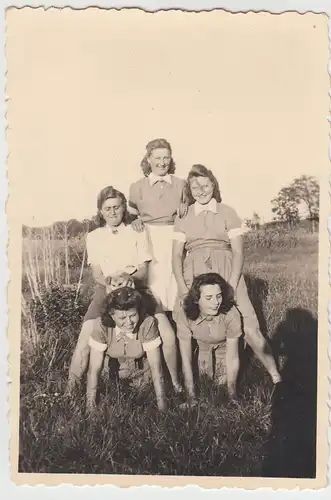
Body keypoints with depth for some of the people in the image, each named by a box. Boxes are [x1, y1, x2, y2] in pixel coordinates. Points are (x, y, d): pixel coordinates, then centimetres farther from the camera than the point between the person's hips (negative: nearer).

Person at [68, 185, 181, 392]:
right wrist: (110, 282, -21)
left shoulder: (137, 233, 7)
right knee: (84, 342, -16)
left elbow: (143, 270, 1)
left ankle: (176, 383, 6)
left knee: (168, 336, -16)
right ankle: (70, 390, 2)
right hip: (106, 291, 0)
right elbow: (97, 274, 2)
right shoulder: (94, 237, 9)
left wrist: (125, 278, -21)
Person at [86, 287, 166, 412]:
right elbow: (94, 369, -25)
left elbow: (155, 366, -26)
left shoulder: (148, 323, -32)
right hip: (114, 376, 1)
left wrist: (162, 405, -25)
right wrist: (90, 406, -24)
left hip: (143, 373, -1)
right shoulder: (101, 326, -30)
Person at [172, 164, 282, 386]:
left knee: (247, 326, -9)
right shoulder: (184, 217, 11)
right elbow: (177, 254, 5)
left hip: (226, 273, -1)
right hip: (193, 276, 2)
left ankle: (275, 375, 1)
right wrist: (182, 287, -9)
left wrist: (231, 285, -12)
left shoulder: (227, 212, 6)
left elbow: (238, 252, 1)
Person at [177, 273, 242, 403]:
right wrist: (191, 396, -23)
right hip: (200, 346, 1)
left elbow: (232, 358, -27)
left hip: (224, 346, -1)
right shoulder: (185, 316, -34)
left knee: (222, 382, -8)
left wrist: (232, 395, -23)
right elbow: (186, 359, -25)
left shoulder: (231, 314, -37)